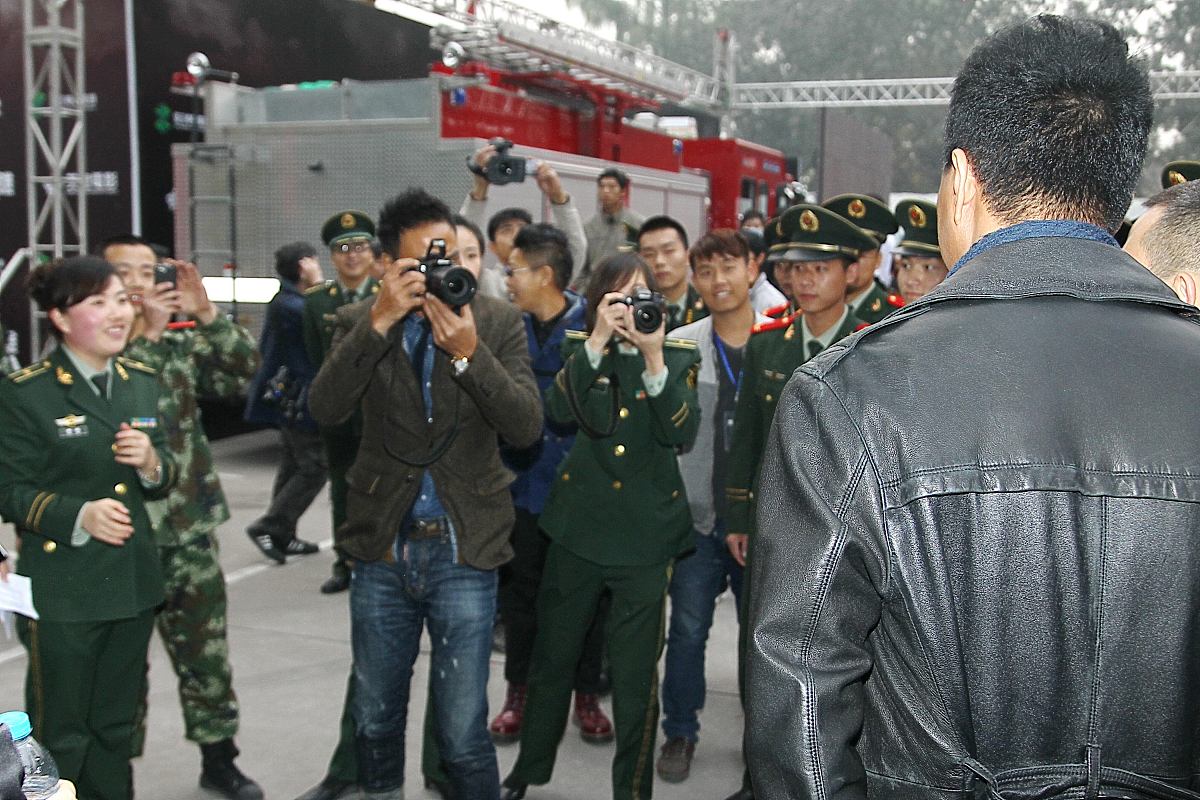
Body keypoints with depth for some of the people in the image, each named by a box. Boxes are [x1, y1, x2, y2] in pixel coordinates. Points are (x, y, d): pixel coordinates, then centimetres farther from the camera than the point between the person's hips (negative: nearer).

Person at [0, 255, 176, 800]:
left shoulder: (141, 382, 8)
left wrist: (152, 463, -10)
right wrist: (79, 516, -24)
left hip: (133, 583, 5)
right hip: (61, 589, -5)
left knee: (115, 729, 17)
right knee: (61, 737, 5)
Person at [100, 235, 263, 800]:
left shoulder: (182, 341, 7)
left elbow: (244, 373, -5)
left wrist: (205, 312, -15)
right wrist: (147, 333, -23)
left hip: (187, 531, 3)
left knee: (206, 653, 13)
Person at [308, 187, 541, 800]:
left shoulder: (498, 321, -3)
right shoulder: (362, 322, -1)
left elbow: (526, 427, -12)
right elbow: (325, 409, -16)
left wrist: (468, 352, -24)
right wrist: (380, 321, -24)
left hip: (463, 551, -2)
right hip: (382, 548, 2)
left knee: (463, 733, 3)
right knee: (375, 720, 18)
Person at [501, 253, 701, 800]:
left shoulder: (679, 356, 1)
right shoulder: (580, 348, 4)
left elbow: (682, 433, -12)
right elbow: (560, 410, -14)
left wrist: (654, 358, -22)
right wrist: (599, 339, -21)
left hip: (646, 533, -1)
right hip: (579, 525, 2)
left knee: (636, 675, 2)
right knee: (552, 659, 14)